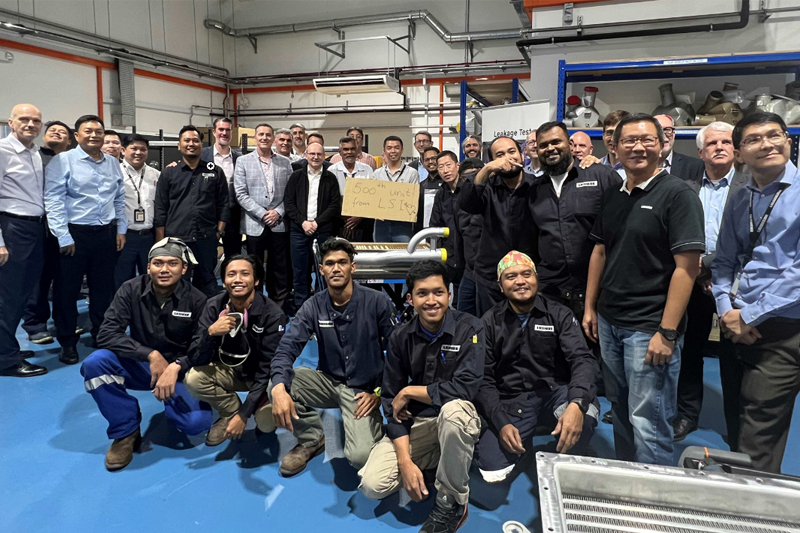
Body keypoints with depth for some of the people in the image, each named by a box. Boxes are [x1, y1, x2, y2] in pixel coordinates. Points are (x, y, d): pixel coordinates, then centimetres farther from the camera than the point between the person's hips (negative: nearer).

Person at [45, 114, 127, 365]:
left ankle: (101, 337, 26)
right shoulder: (62, 161, -5)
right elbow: (53, 200, -11)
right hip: (74, 233, -4)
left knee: (104, 288, 12)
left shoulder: (113, 163, 11)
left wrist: (121, 229, 10)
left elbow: (120, 199, 16)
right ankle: (67, 343, 18)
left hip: (106, 233, 5)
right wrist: (64, 237, -14)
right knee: (67, 290, 4)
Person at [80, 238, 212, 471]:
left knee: (197, 422, -25)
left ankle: (171, 400, 14)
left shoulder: (196, 300, -14)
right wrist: (151, 355, -29)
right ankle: (126, 431, -8)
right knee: (94, 363, -27)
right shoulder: (131, 290, -11)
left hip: (180, 371, -2)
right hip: (139, 366, 2)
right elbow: (107, 334, -18)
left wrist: (175, 367, -32)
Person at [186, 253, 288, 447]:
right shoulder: (214, 306, -15)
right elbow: (198, 360, -18)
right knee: (193, 378, -24)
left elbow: (268, 369, -22)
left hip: (262, 376, -3)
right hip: (230, 370, 3)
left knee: (267, 424, -26)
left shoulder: (272, 314, -25)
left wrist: (243, 415, -23)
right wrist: (210, 333, -38)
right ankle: (231, 411, 3)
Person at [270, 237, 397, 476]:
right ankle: (312, 439, 3)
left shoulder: (377, 302, -12)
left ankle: (371, 428, 13)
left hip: (363, 389, -3)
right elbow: (287, 347, -15)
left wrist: (379, 392, -9)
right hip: (328, 382, 4)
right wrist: (279, 388, -33)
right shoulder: (314, 306, -4)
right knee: (278, 384, -23)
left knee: (360, 456, -25)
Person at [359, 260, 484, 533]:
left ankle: (452, 502, -13)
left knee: (453, 408, -38)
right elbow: (392, 400, -6)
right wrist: (405, 460, -17)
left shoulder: (469, 328, -15)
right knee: (372, 485, -16)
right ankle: (437, 459, 12)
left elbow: (465, 388, -27)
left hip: (457, 420, -3)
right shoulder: (401, 337, -5)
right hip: (415, 424, 3)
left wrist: (409, 392, -16)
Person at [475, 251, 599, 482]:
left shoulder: (560, 315, 0)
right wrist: (501, 423, -16)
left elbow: (583, 359, -14)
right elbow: (483, 379, -1)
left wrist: (577, 403, -34)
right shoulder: (490, 322, 1)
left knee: (586, 409, -35)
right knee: (492, 470, -22)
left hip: (555, 393, 0)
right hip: (512, 402, 0)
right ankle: (522, 444, 13)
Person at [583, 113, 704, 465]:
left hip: (649, 328, -6)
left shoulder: (677, 195, -10)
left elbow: (686, 267, -15)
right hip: (609, 321, 7)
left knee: (648, 422, 0)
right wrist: (590, 308, 12)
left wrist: (667, 332, -18)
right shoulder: (612, 197, 10)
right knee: (619, 412, 19)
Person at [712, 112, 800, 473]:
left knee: (757, 448, -1)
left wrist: (750, 315, -14)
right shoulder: (738, 201, 11)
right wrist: (726, 308, -4)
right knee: (735, 431, 18)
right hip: (735, 326, 6)